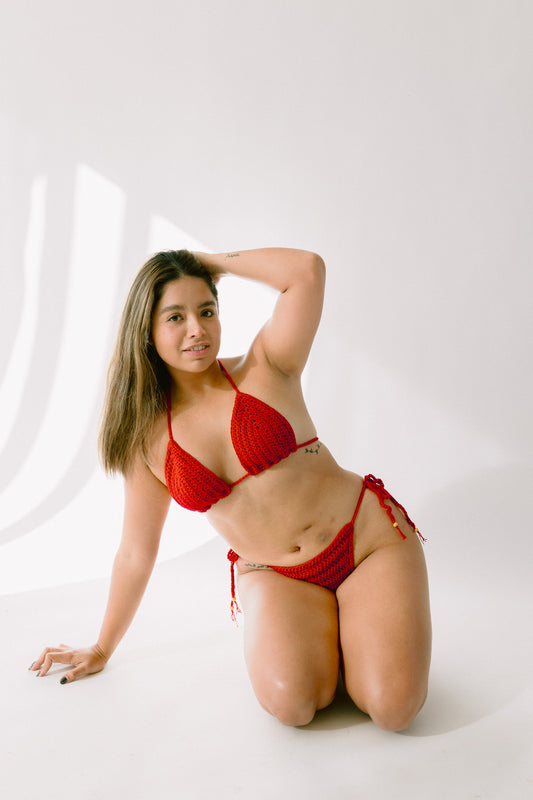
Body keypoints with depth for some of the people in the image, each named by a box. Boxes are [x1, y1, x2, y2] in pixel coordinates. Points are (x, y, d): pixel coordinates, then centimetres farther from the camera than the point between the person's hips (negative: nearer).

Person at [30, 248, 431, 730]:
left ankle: (354, 629, 13)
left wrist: (214, 263, -7)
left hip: (369, 538, -2)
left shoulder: (264, 368, -6)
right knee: (290, 702, -25)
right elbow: (136, 551, 10)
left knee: (393, 710, -18)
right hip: (276, 577, 2)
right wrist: (102, 649, 17)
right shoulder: (148, 438, 0)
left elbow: (308, 270, -22)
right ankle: (322, 636, 8)